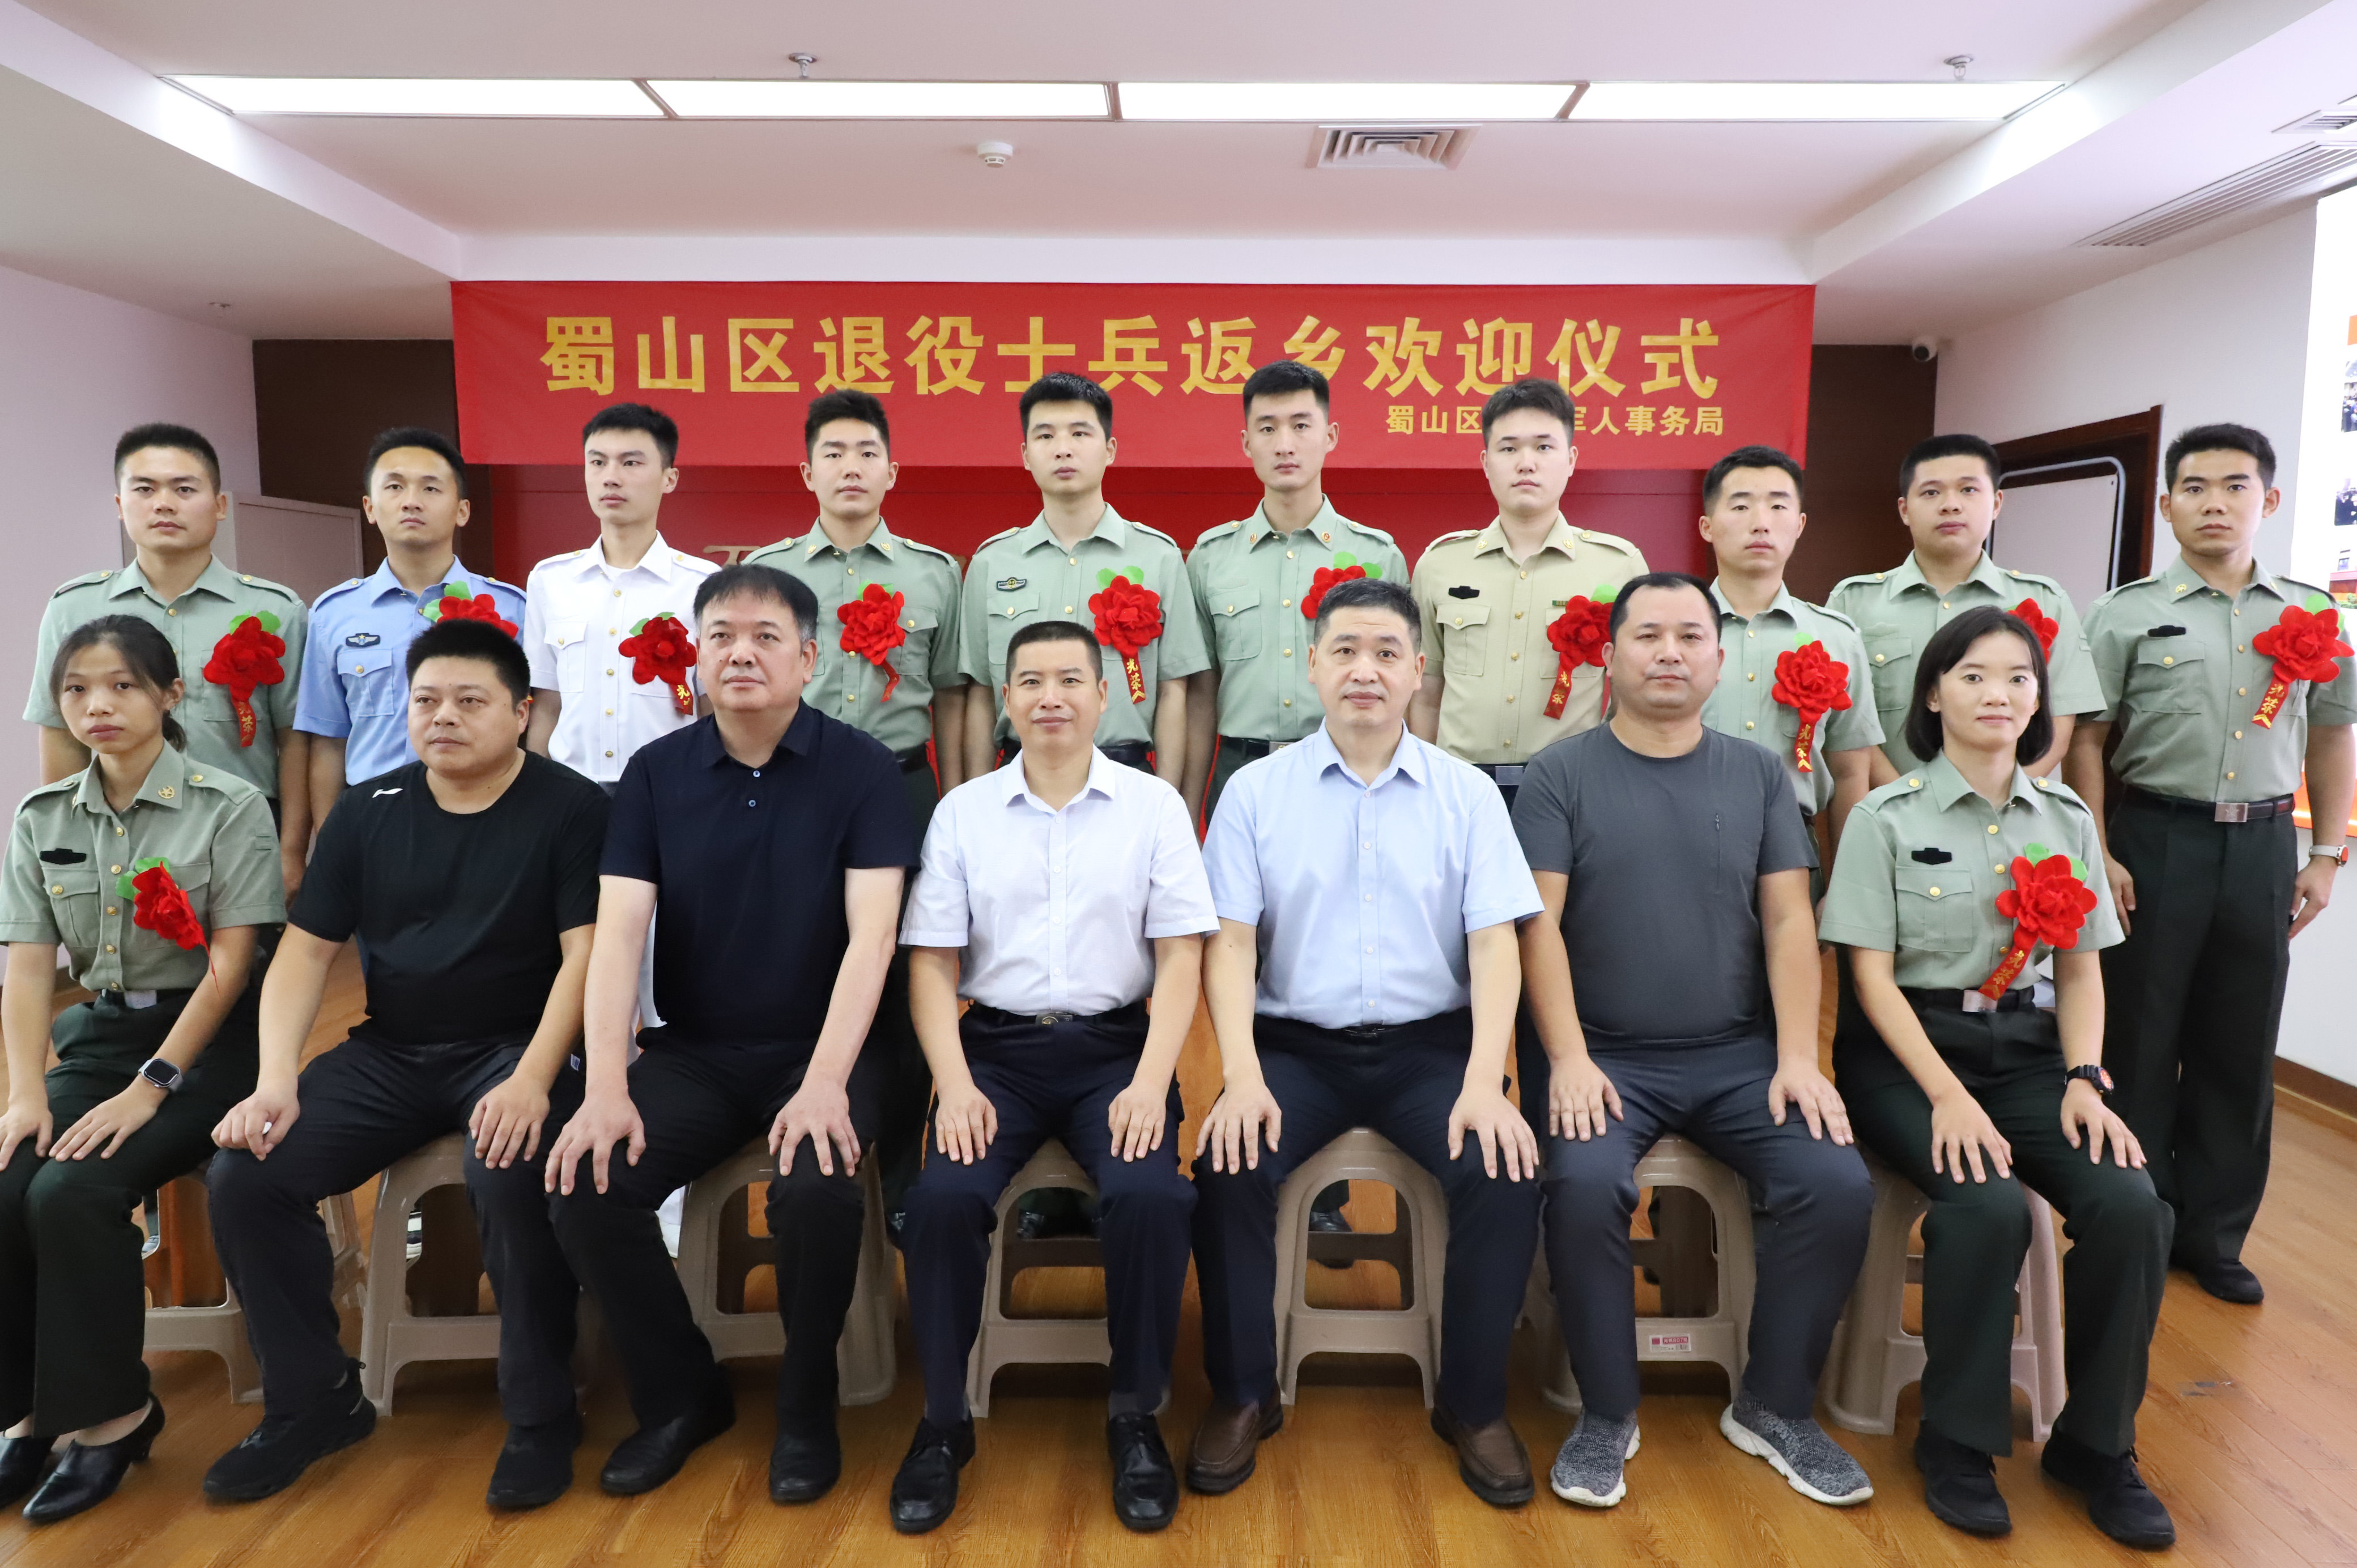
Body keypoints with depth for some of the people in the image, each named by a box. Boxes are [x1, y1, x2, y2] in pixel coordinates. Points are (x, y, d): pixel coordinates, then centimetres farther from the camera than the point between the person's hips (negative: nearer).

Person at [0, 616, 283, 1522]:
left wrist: (150, 1088, -17)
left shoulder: (228, 808, -6)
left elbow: (229, 964, -11)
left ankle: (108, 1413, -5)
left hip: (205, 1041, -5)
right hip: (98, 1035, 5)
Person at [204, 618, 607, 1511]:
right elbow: (304, 951, 8)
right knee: (244, 1175, -13)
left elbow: (584, 953, -13)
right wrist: (276, 1082, -6)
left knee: (511, 1177, -33)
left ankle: (541, 1414, -11)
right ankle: (314, 1399, 8)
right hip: (390, 1053, 5)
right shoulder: (366, 813, 9)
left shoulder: (571, 809, -6)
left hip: (515, 1049, -5)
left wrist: (531, 1081, -25)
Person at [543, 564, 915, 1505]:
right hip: (692, 1051, 3)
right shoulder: (655, 773, 3)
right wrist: (605, 1089, -19)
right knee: (585, 1188, -19)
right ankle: (680, 1395, 10)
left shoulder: (860, 768, -5)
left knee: (818, 1191, -30)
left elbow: (870, 938, -14)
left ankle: (807, 1405, 1)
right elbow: (617, 934, -6)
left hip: (817, 1050, -3)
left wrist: (825, 1082, -26)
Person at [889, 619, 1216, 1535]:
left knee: (1151, 1197, -27)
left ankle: (1135, 1417, -2)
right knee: (944, 1198, -25)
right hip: (997, 1047, 1)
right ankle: (942, 1423, -1)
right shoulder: (963, 812, 8)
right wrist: (955, 1084, -10)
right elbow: (931, 963, 5)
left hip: (1115, 1047, -1)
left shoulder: (1154, 805, 5)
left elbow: (1181, 957, 1)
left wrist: (1150, 1084, -12)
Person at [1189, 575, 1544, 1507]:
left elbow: (1495, 946, -3)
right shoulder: (1255, 791, 2)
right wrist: (1242, 1076, -18)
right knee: (1229, 1167, -26)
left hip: (1429, 1046, 1)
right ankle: (1242, 1397, 0)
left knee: (1507, 1174, -24)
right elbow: (1230, 942, -3)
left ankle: (1474, 1405, 1)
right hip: (1296, 1045, 0)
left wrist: (1484, 1084, -16)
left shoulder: (1468, 794, 4)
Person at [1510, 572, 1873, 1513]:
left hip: (1739, 1053, 3)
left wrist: (1798, 1058, -6)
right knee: (1584, 1187, -29)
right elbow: (1539, 923, -7)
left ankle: (1775, 1407, 7)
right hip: (1609, 1055, -3)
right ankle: (1607, 1415, -4)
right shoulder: (1561, 774, -1)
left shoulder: (1757, 773, 8)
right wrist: (1570, 1059, -16)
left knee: (1840, 1187, -18)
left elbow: (1789, 921, 4)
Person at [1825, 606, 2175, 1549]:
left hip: (2026, 1047, 4)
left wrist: (2084, 1080, -7)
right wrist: (1948, 1096, -19)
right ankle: (1957, 1443, -7)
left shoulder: (2067, 820, 10)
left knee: (2131, 1206, -21)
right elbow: (1873, 974, -8)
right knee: (1987, 1206, -30)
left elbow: (2082, 972, 11)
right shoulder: (1889, 817, -2)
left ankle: (2095, 1444, 1)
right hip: (1909, 1048, -4)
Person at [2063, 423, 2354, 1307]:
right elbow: (2086, 741, -5)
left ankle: (2213, 1234, 25)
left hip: (2263, 846, 3)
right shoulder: (2127, 614, -2)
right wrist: (2095, 855, -12)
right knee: (2139, 1042, 4)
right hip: (2157, 842, -3)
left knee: (2239, 1048, 10)